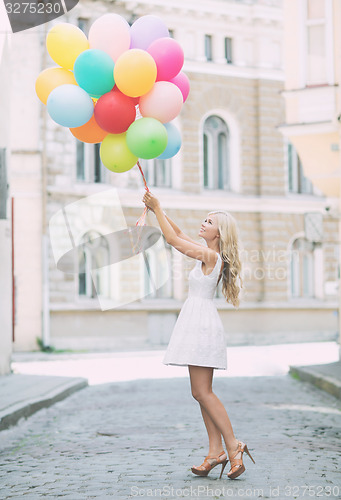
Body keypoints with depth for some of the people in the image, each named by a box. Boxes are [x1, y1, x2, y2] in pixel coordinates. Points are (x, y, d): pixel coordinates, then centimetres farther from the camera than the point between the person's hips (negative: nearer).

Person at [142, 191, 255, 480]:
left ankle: (232, 445, -8)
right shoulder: (209, 255, 14)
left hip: (202, 323, -10)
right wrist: (156, 209, 20)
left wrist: (157, 208, -2)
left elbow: (172, 239, -10)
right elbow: (178, 234, 23)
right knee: (202, 392, 7)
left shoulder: (210, 256, -12)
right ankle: (216, 450, 6)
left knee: (202, 392, -9)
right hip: (198, 324, 10)